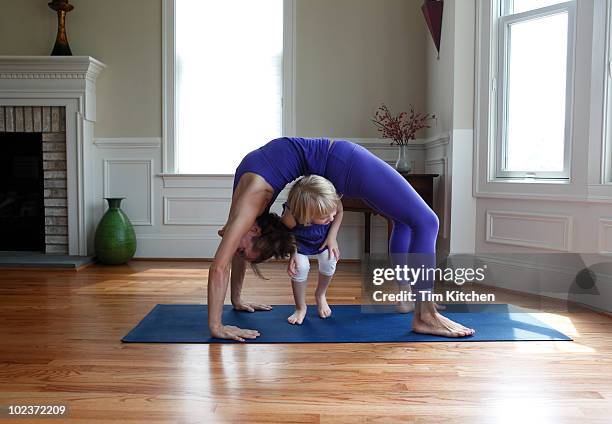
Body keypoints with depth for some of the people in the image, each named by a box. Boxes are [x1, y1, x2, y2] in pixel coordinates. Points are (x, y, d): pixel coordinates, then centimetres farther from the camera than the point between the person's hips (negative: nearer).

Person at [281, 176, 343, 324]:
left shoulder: (333, 200, -41)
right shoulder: (290, 216, -46)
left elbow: (339, 212, -14)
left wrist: (332, 237, -19)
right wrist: (292, 253, -29)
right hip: (300, 242, -3)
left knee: (329, 262, -11)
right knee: (301, 266, -19)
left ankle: (320, 295, 22)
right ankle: (301, 307, 7)